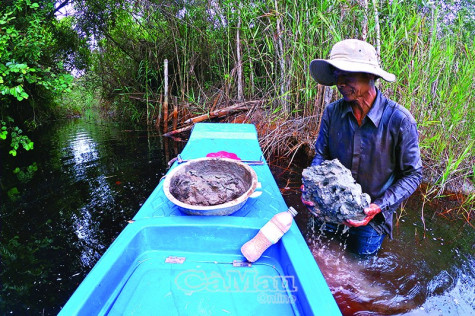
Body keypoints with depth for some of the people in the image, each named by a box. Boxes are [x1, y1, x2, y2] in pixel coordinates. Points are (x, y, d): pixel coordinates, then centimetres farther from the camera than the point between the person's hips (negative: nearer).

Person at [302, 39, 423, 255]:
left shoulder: (399, 120, -21)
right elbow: (321, 155, -2)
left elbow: (412, 174, -12)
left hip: (371, 213, -2)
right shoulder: (332, 111, -12)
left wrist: (379, 207, -23)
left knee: (363, 251, 17)